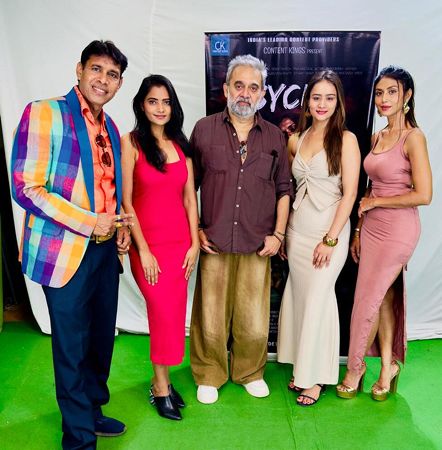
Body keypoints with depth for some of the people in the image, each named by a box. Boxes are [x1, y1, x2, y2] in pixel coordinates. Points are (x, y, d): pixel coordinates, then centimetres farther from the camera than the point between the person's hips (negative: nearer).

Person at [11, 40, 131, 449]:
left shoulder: (110, 128, 13)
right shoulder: (44, 113, -9)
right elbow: (26, 188, -16)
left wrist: (120, 227, 4)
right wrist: (90, 224, -18)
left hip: (106, 249, 7)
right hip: (66, 251, -7)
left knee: (101, 338, 17)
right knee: (72, 347, 7)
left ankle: (92, 411, 40)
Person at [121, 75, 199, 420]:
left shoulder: (180, 144, 9)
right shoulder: (130, 143, -6)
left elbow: (190, 197, 8)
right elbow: (126, 201, -9)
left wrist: (195, 243, 2)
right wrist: (143, 250, -11)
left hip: (181, 241, 4)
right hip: (148, 242, -4)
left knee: (173, 314, 9)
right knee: (165, 314, -1)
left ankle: (162, 380, 27)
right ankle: (161, 386, 20)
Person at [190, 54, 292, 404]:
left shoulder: (274, 136, 7)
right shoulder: (204, 129, 3)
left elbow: (284, 189, 10)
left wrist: (278, 234, 2)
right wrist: (194, 229, 0)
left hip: (257, 244, 1)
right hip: (214, 242, -1)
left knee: (254, 320, 10)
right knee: (211, 317, 7)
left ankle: (250, 372, 35)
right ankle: (209, 376, 30)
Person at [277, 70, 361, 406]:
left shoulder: (346, 139, -6)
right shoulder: (296, 141, 8)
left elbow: (349, 193, -10)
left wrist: (330, 240, -14)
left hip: (330, 230, -4)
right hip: (297, 230, 5)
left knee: (318, 299, 1)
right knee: (299, 296, 10)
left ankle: (316, 376, 20)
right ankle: (302, 367, 27)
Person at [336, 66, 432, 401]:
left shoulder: (413, 137, -12)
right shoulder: (377, 137, 10)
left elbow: (423, 195, -17)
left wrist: (374, 203, -10)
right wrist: (359, 230, 13)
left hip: (398, 229, -7)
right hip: (372, 227, 7)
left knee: (367, 302, 2)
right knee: (384, 298, 14)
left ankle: (355, 366, 24)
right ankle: (388, 366, 30)